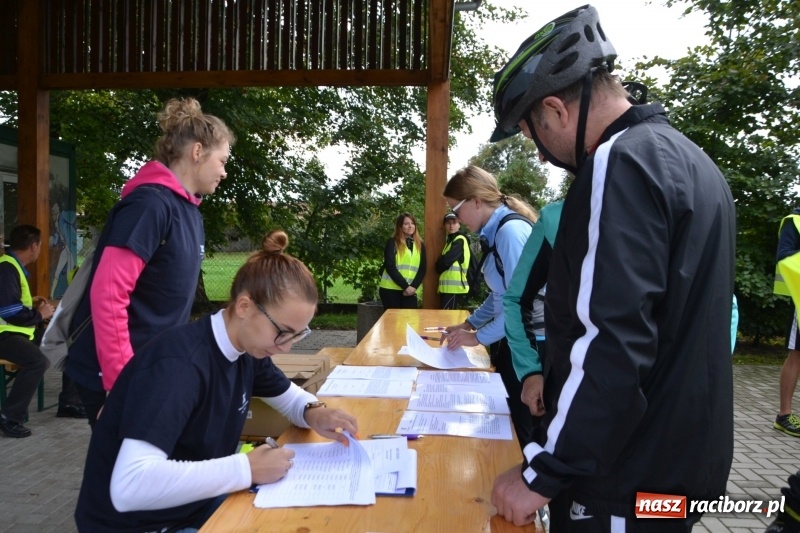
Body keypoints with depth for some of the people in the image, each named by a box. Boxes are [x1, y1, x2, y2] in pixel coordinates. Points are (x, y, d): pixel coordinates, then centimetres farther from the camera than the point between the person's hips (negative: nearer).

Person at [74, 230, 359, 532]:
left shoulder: (247, 349, -5)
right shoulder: (177, 365, -30)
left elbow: (288, 396, 12)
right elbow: (130, 486, -38)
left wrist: (314, 414, -10)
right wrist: (246, 469, -34)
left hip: (196, 504, 7)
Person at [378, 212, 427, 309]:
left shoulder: (420, 245, 12)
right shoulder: (392, 243, 0)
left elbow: (423, 269, 7)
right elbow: (390, 267, -10)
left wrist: (414, 286, -8)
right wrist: (405, 286, -15)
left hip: (410, 291, 3)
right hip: (390, 289, -3)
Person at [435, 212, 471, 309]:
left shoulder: (460, 240, -9)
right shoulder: (450, 240, 21)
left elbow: (446, 261, -16)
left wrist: (439, 266, 3)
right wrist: (441, 265, 2)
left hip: (455, 288, -9)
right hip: (449, 287, 9)